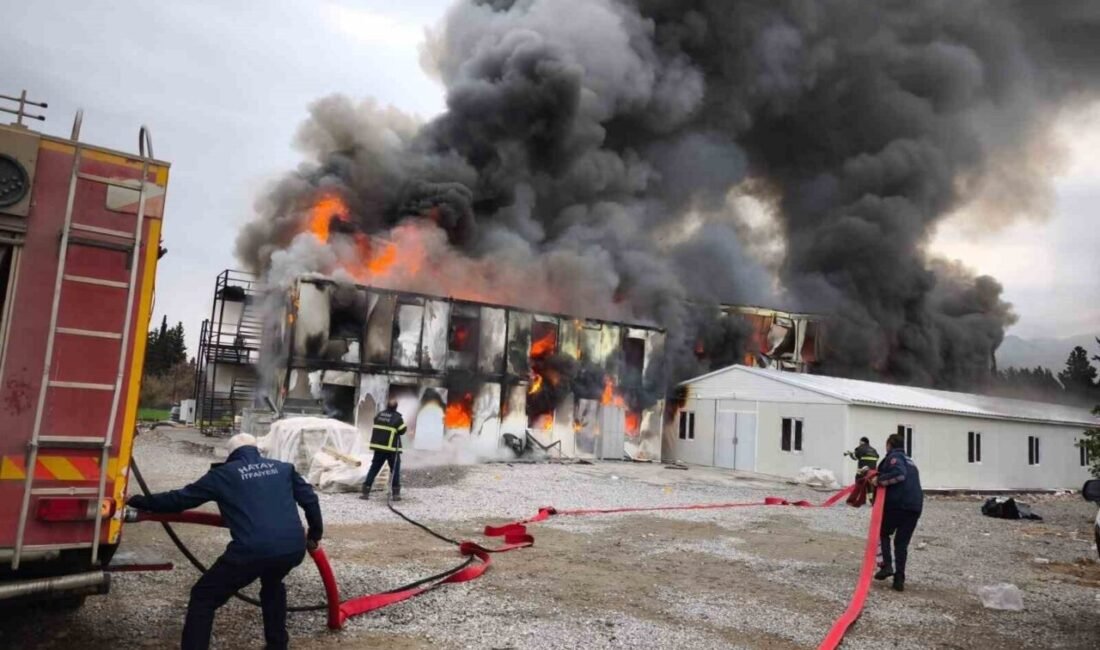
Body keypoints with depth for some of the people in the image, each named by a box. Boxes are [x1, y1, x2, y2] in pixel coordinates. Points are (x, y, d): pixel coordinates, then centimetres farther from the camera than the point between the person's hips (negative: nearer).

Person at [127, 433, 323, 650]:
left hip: (252, 550, -4)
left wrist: (137, 501, 29)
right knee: (272, 584, 37)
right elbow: (310, 500, 20)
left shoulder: (223, 474, 12)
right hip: (293, 548, 5)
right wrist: (314, 535, 33)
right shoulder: (283, 468, 20)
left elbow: (180, 499, 16)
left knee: (203, 598, 16)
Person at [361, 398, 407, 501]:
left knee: (374, 469, 10)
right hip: (392, 448, -4)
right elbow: (402, 431, -4)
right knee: (395, 470, 7)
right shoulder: (397, 418, -11)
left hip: (378, 447, 4)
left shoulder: (379, 415, 5)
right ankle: (395, 494, 5)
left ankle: (365, 492, 6)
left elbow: (376, 429, 14)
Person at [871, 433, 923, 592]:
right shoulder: (909, 460, 27)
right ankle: (899, 580, 5)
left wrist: (879, 480, -11)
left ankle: (887, 565, -1)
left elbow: (899, 474, -19)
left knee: (883, 533, 15)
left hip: (897, 503, -7)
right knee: (902, 543, 11)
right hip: (915, 505, 7)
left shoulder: (893, 457, 0)